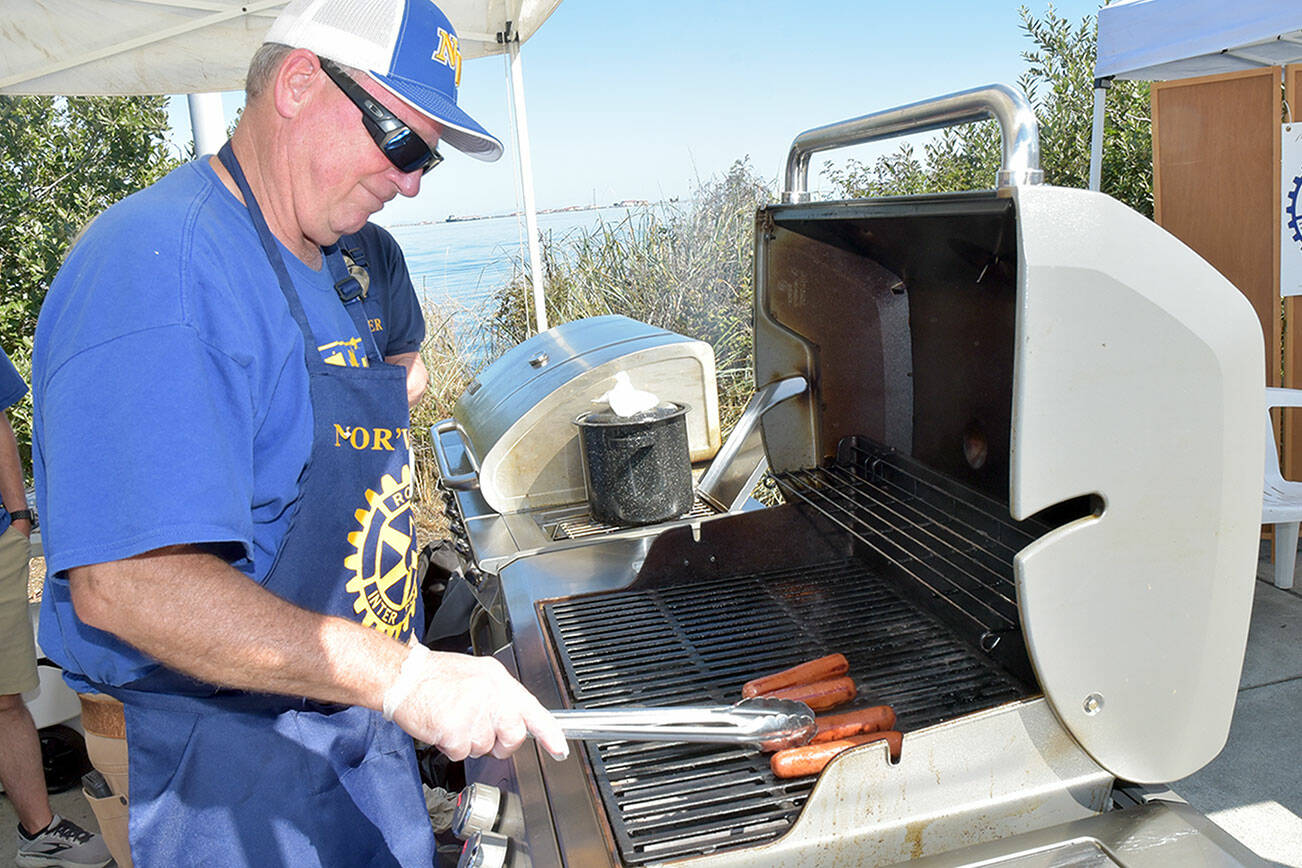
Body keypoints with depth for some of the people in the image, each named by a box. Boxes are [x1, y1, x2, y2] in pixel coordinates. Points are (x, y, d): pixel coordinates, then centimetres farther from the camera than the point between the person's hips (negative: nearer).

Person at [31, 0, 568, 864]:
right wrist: (404, 675, -32)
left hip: (361, 720, 9)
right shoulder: (158, 259, -23)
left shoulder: (325, 267, 8)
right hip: (229, 771, -8)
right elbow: (125, 583, -31)